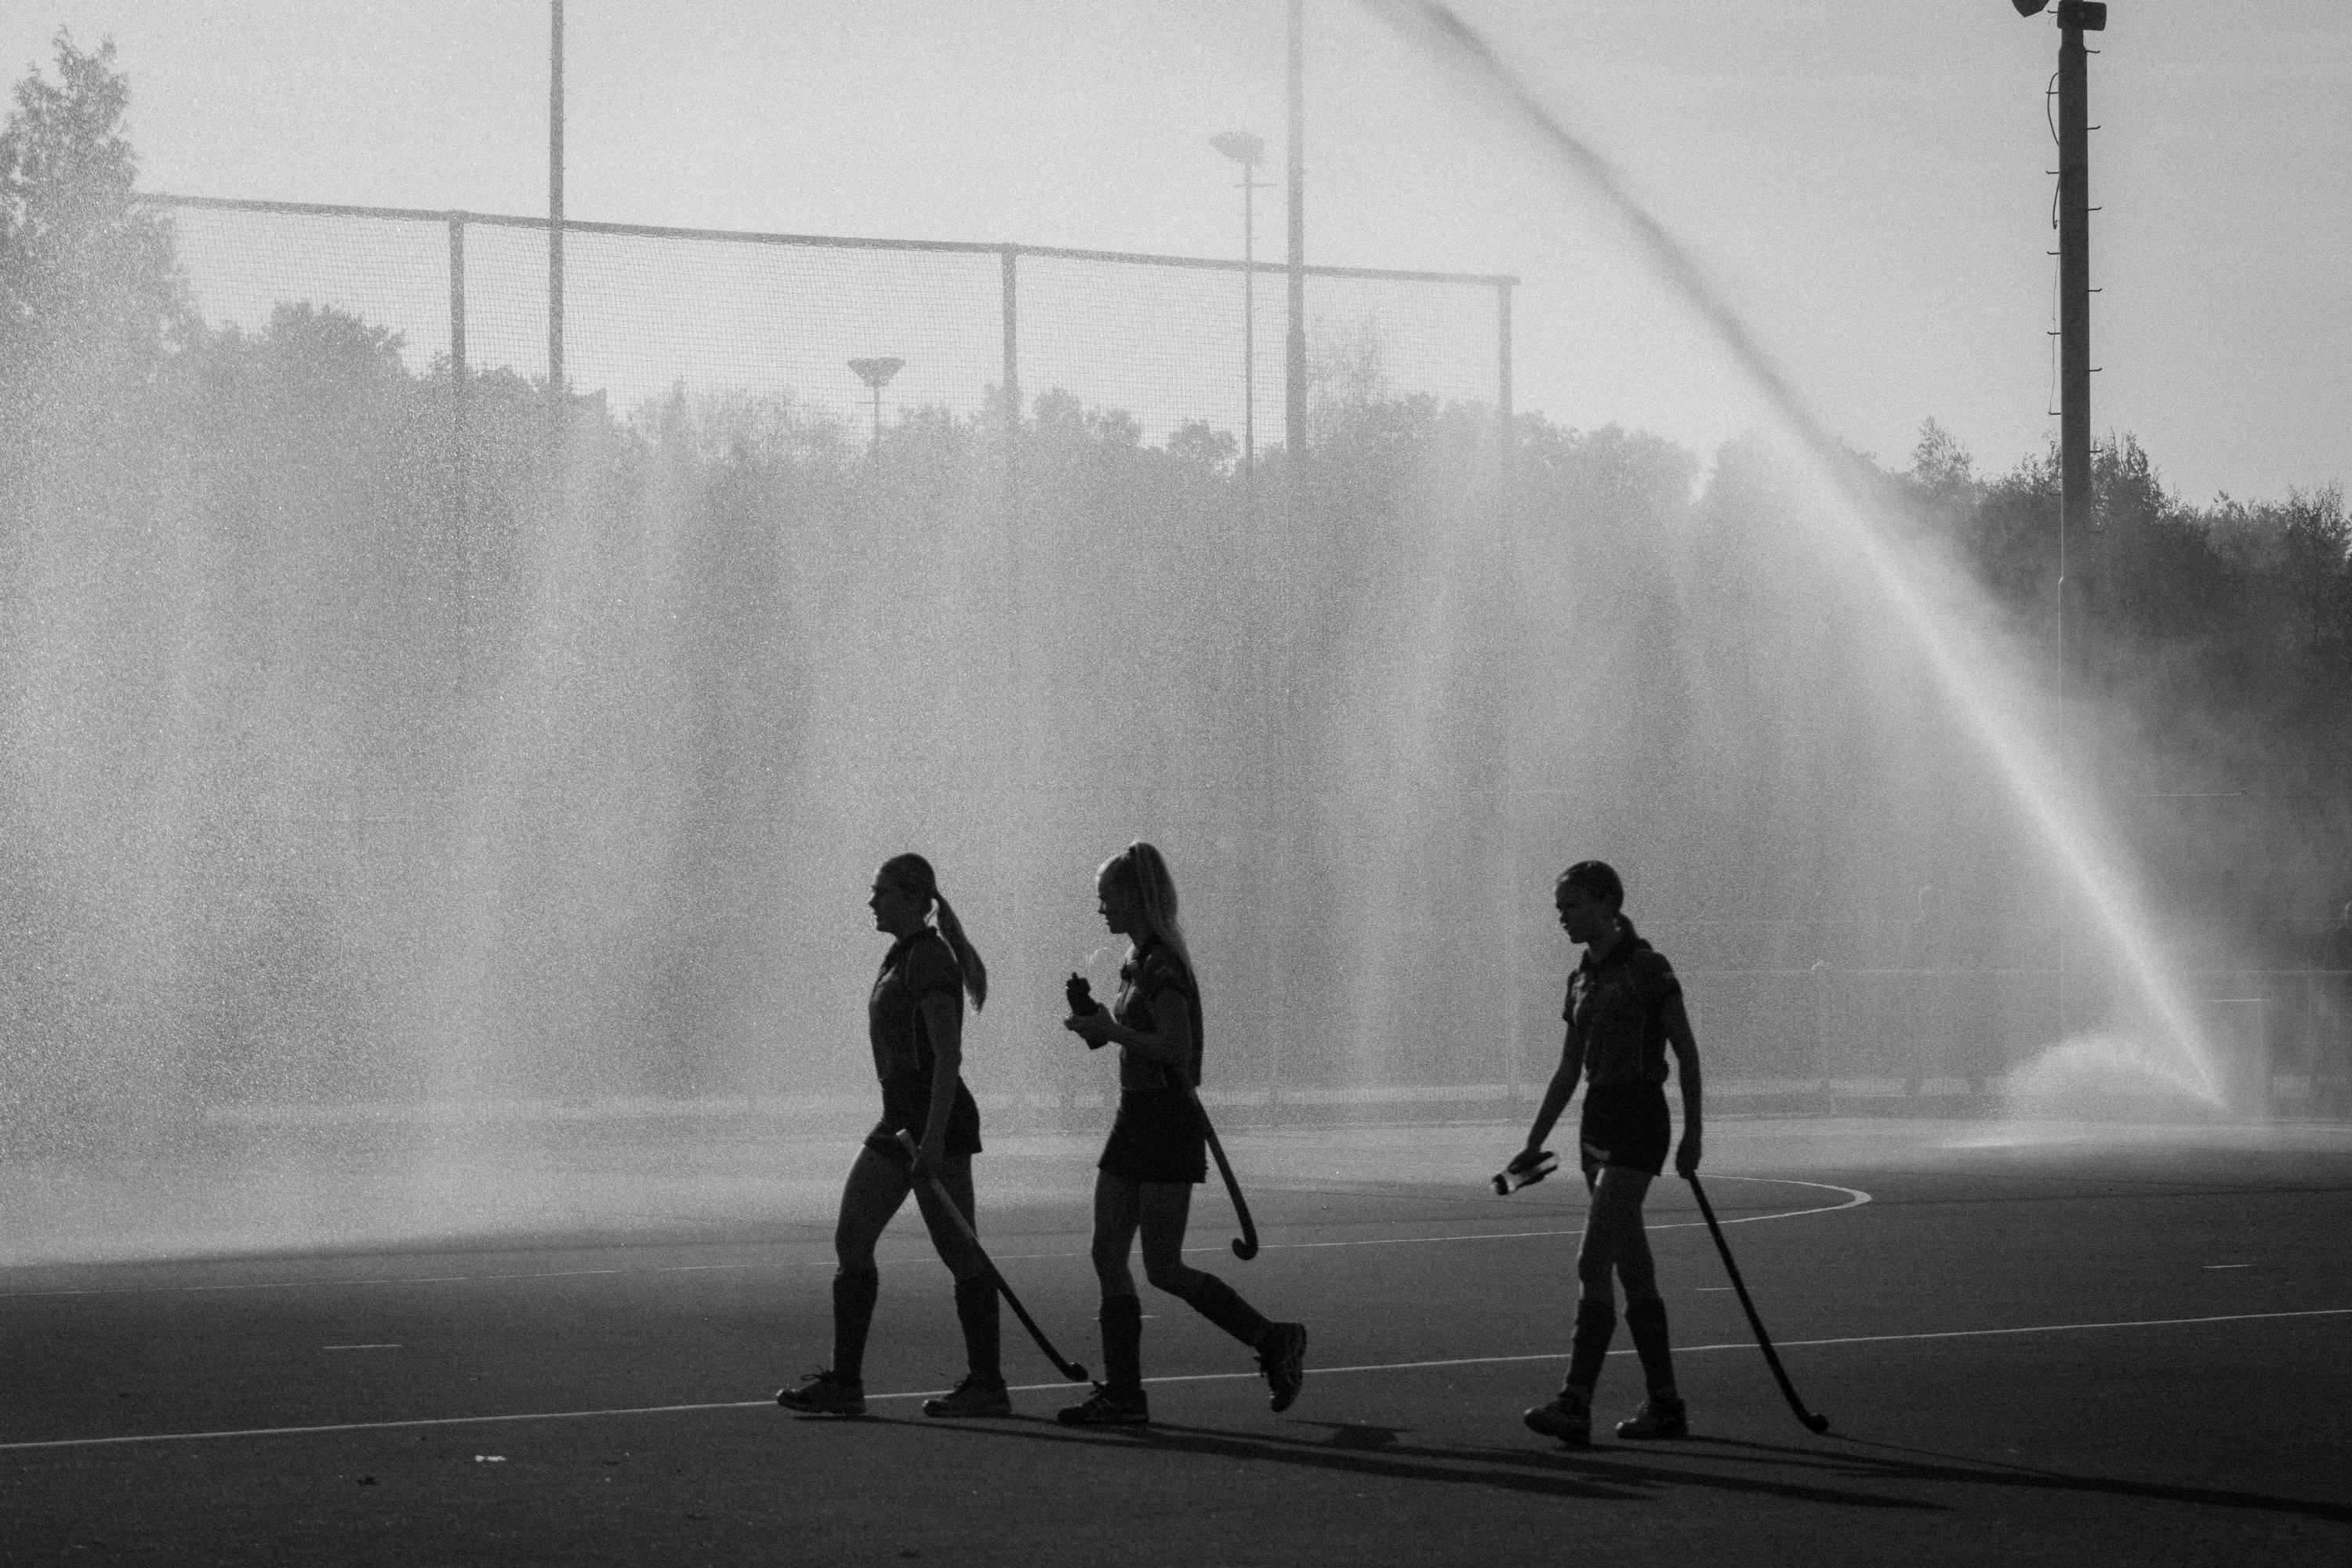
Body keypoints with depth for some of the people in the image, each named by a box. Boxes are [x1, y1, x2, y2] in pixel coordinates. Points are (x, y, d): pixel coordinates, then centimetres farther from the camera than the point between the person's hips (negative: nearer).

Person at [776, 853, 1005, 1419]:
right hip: (901, 1117, 10)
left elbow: (948, 1056, -20)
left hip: (938, 1117, -10)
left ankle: (988, 1386, 4)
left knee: (959, 1254, -3)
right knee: (851, 1238, 4)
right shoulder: (901, 957, 16)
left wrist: (933, 1138, -24)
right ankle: (844, 1382, 4)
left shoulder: (930, 959, -14)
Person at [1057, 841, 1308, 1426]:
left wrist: (1110, 1028, -18)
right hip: (1136, 1119, 10)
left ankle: (1275, 1341, 6)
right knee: (1108, 1255, 4)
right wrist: (1101, 1025, 6)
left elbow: (1175, 1048, -24)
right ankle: (1123, 1394, 6)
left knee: (1163, 1269, -6)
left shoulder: (1162, 966, -16)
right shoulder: (1139, 962, 14)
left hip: (1167, 1121, -10)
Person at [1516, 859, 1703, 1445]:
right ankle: (1666, 1404, 15)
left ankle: (1576, 1403, -21)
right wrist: (1534, 1145, 14)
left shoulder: (1647, 969, -8)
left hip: (1638, 1121, -8)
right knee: (1634, 1270, 10)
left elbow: (1687, 1053, -6)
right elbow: (1568, 1072, 19)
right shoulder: (1582, 980, 13)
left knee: (1594, 1262, -16)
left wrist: (1693, 1133, -9)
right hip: (1597, 1122, 8)